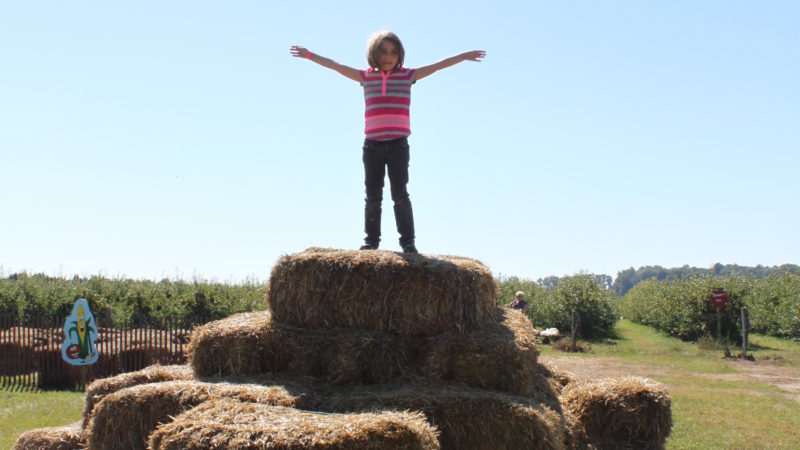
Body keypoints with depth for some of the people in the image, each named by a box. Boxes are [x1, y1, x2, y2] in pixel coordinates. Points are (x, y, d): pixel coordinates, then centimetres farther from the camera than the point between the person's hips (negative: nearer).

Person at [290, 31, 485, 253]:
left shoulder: (407, 76, 5)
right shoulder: (366, 77, 9)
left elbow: (437, 65, 2)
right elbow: (336, 66, 12)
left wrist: (465, 56, -1)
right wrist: (309, 55, 12)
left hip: (398, 145, -2)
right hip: (372, 145, 2)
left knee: (400, 195, -3)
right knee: (373, 196, 5)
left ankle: (407, 241, 0)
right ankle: (371, 239, 12)